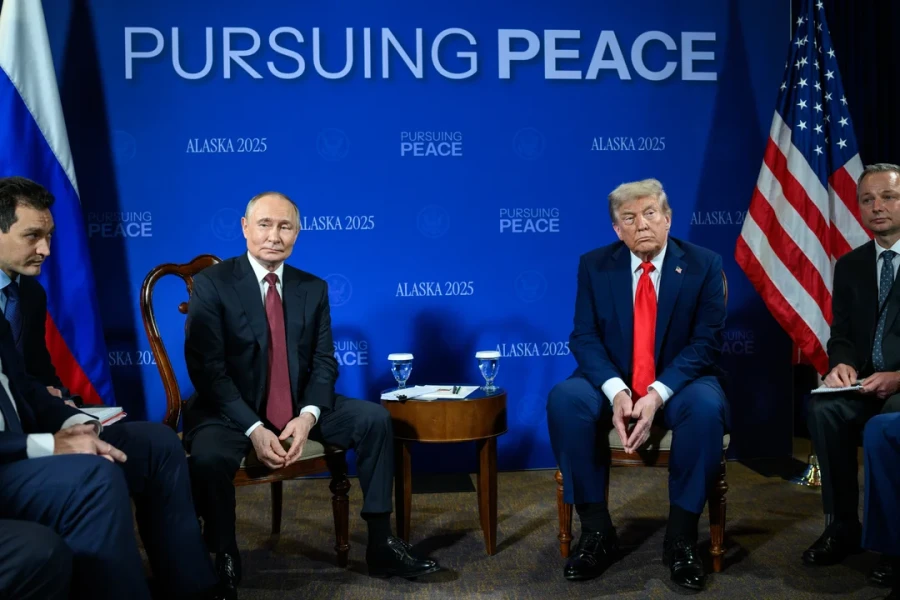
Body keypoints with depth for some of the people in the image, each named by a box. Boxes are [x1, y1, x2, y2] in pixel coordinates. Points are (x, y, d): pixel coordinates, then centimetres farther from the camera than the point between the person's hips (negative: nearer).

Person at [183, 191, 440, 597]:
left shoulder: (313, 288, 5)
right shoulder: (211, 284, -9)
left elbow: (324, 362, 1)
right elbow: (207, 368, -16)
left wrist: (307, 416, -19)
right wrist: (254, 428, -25)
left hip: (298, 409, 4)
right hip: (231, 412, -4)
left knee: (374, 418, -13)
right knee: (207, 457, -35)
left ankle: (381, 546, -5)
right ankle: (225, 559, -7)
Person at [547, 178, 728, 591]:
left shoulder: (704, 265, -4)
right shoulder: (594, 265, 0)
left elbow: (706, 343, -10)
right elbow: (584, 337, -5)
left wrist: (657, 394, -25)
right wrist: (616, 391, -24)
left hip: (679, 382, -1)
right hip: (613, 382, 1)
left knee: (706, 406, -35)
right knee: (563, 398, -29)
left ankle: (681, 536, -18)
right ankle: (597, 531, -18)